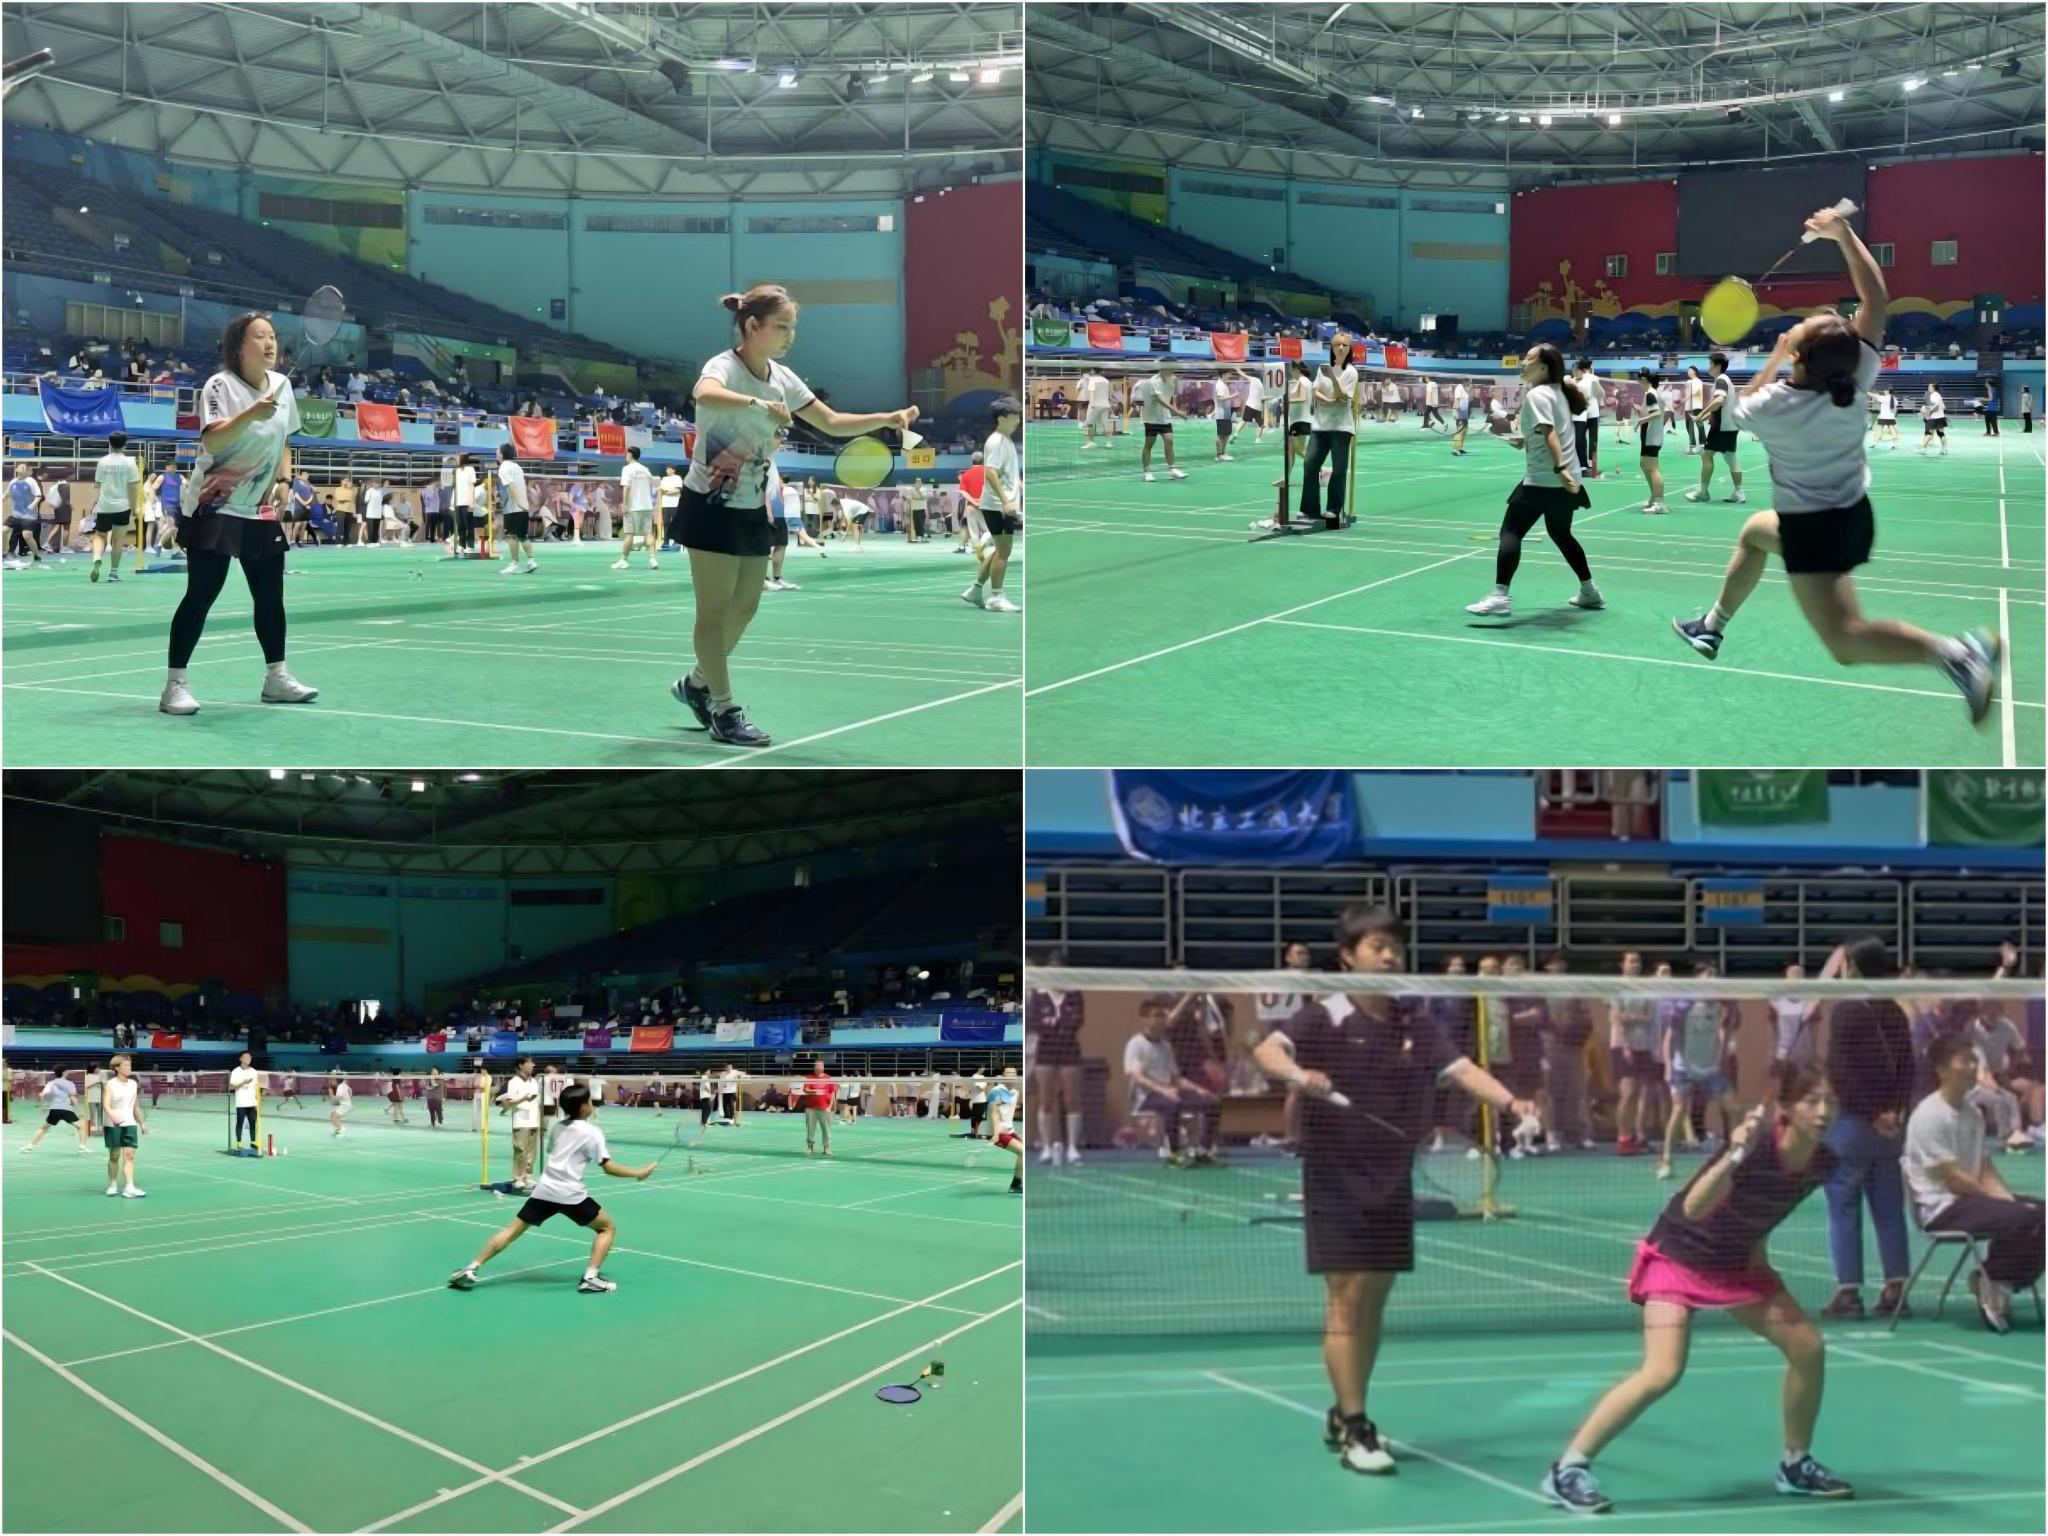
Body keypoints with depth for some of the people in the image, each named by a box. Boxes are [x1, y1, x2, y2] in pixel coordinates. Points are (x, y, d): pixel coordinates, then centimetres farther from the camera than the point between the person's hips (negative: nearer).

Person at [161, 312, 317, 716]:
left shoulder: (282, 384, 6)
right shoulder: (220, 386, -15)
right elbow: (211, 442, -29)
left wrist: (284, 476, 5)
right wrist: (251, 414, -42)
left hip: (261, 511, 7)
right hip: (216, 508, -7)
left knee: (270, 595, 9)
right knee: (201, 595, -9)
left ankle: (276, 678, 21)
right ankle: (174, 685, -5)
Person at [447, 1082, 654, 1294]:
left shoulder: (559, 1127, 16)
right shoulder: (592, 1132, -3)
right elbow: (608, 1166, -7)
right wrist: (638, 1173, 0)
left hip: (545, 1189, 5)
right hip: (571, 1194, -5)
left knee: (512, 1230, 10)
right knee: (608, 1228, 10)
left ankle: (470, 1269, 2)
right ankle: (590, 1277, -6)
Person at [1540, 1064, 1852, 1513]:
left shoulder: (1823, 1162, -10)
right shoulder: (1757, 1144, -30)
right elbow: (1693, 1208, -41)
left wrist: (1757, 1250, 6)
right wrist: (1733, 1157, -54)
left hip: (1738, 1261, 7)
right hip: (1679, 1257, -7)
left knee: (1808, 1346, -2)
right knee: (1663, 1372, -20)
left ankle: (1795, 1464, 20)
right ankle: (1567, 1469, -11)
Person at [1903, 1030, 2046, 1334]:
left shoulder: (1972, 1113, 12)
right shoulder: (1930, 1115, -15)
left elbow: (1986, 1172, 11)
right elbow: (1954, 1179, -18)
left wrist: (2007, 1198, -8)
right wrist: (2004, 1201, -15)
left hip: (1971, 1198, 9)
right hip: (1942, 1207, -9)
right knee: (2021, 1219, -27)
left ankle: (1996, 1284, 4)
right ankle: (1994, 1282, -5)